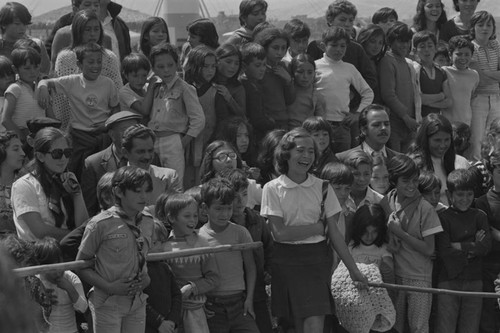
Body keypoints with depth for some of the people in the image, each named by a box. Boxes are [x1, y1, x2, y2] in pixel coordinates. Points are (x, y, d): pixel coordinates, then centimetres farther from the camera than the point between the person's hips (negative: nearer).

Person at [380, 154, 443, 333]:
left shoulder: (425, 209, -10)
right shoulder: (385, 203, 2)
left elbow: (429, 250, -11)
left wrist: (400, 233, -16)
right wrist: (389, 242, 0)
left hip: (419, 277, -4)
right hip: (393, 274, 4)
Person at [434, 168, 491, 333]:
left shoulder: (479, 216, 7)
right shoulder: (443, 218, -5)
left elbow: (486, 246, -6)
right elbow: (444, 252, -14)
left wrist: (458, 246, -12)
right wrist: (472, 247, -9)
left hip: (474, 281, 3)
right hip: (449, 281, -3)